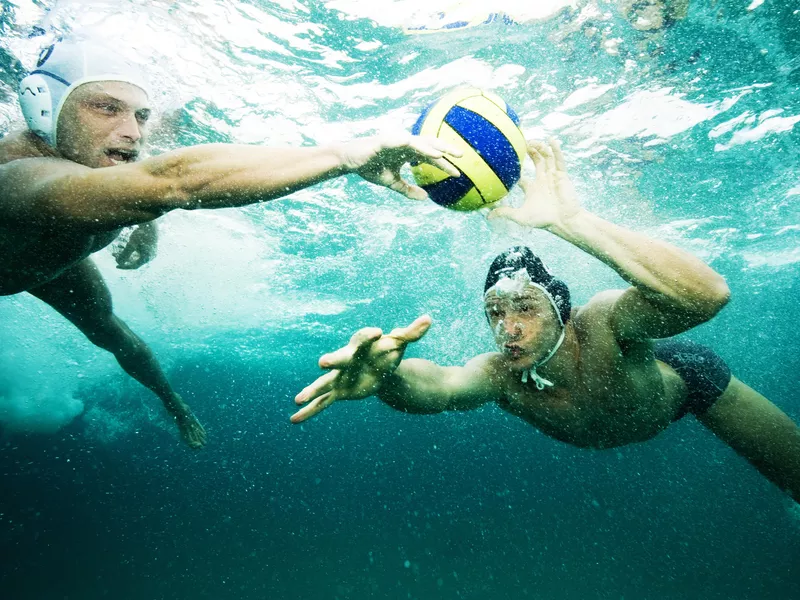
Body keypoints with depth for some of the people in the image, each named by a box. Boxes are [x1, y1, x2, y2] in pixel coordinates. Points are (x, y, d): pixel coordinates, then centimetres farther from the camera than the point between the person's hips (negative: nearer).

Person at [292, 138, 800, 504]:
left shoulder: (605, 324, -45)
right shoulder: (498, 376, -37)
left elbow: (708, 294, -65)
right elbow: (436, 386, -58)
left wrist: (570, 219, -71)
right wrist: (387, 376, -82)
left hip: (684, 375, -2)